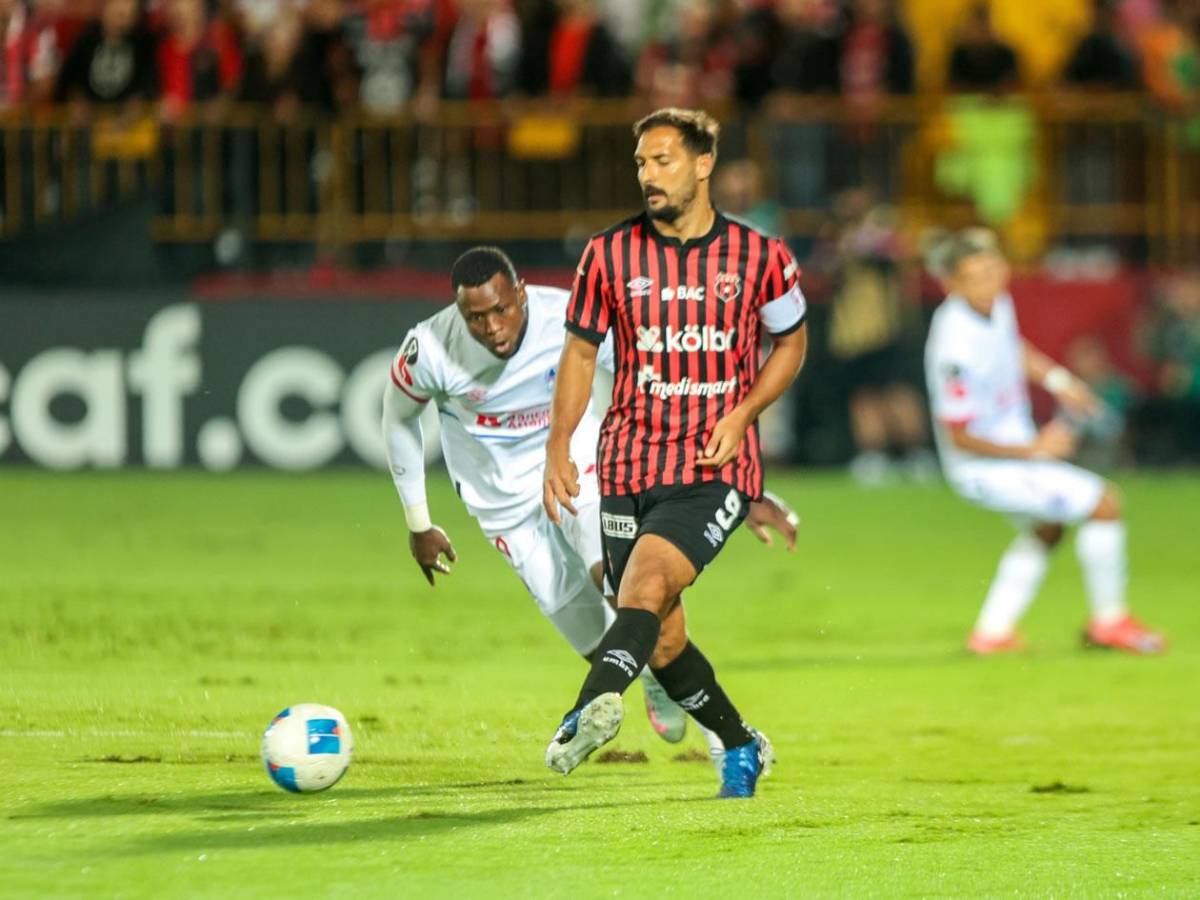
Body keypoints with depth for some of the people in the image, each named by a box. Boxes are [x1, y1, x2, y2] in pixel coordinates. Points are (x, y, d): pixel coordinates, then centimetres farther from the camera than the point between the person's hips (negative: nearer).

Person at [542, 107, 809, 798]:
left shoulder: (759, 256, 1)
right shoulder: (609, 256, 4)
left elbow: (791, 341, 15)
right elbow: (581, 351, 14)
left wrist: (742, 413, -2)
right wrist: (560, 446, 1)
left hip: (718, 467, -3)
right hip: (630, 469, 3)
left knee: (647, 580, -29)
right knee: (661, 641, 5)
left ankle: (595, 706, -49)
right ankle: (742, 746, 28)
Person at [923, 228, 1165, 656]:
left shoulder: (997, 301, -8)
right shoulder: (958, 350, -34)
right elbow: (959, 436, -27)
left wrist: (1056, 379, 8)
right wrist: (1035, 451, -21)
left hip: (1016, 444, 10)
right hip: (986, 468, -10)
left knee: (1045, 529, 32)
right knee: (1104, 503, -7)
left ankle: (992, 633, 40)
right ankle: (1108, 620, 9)